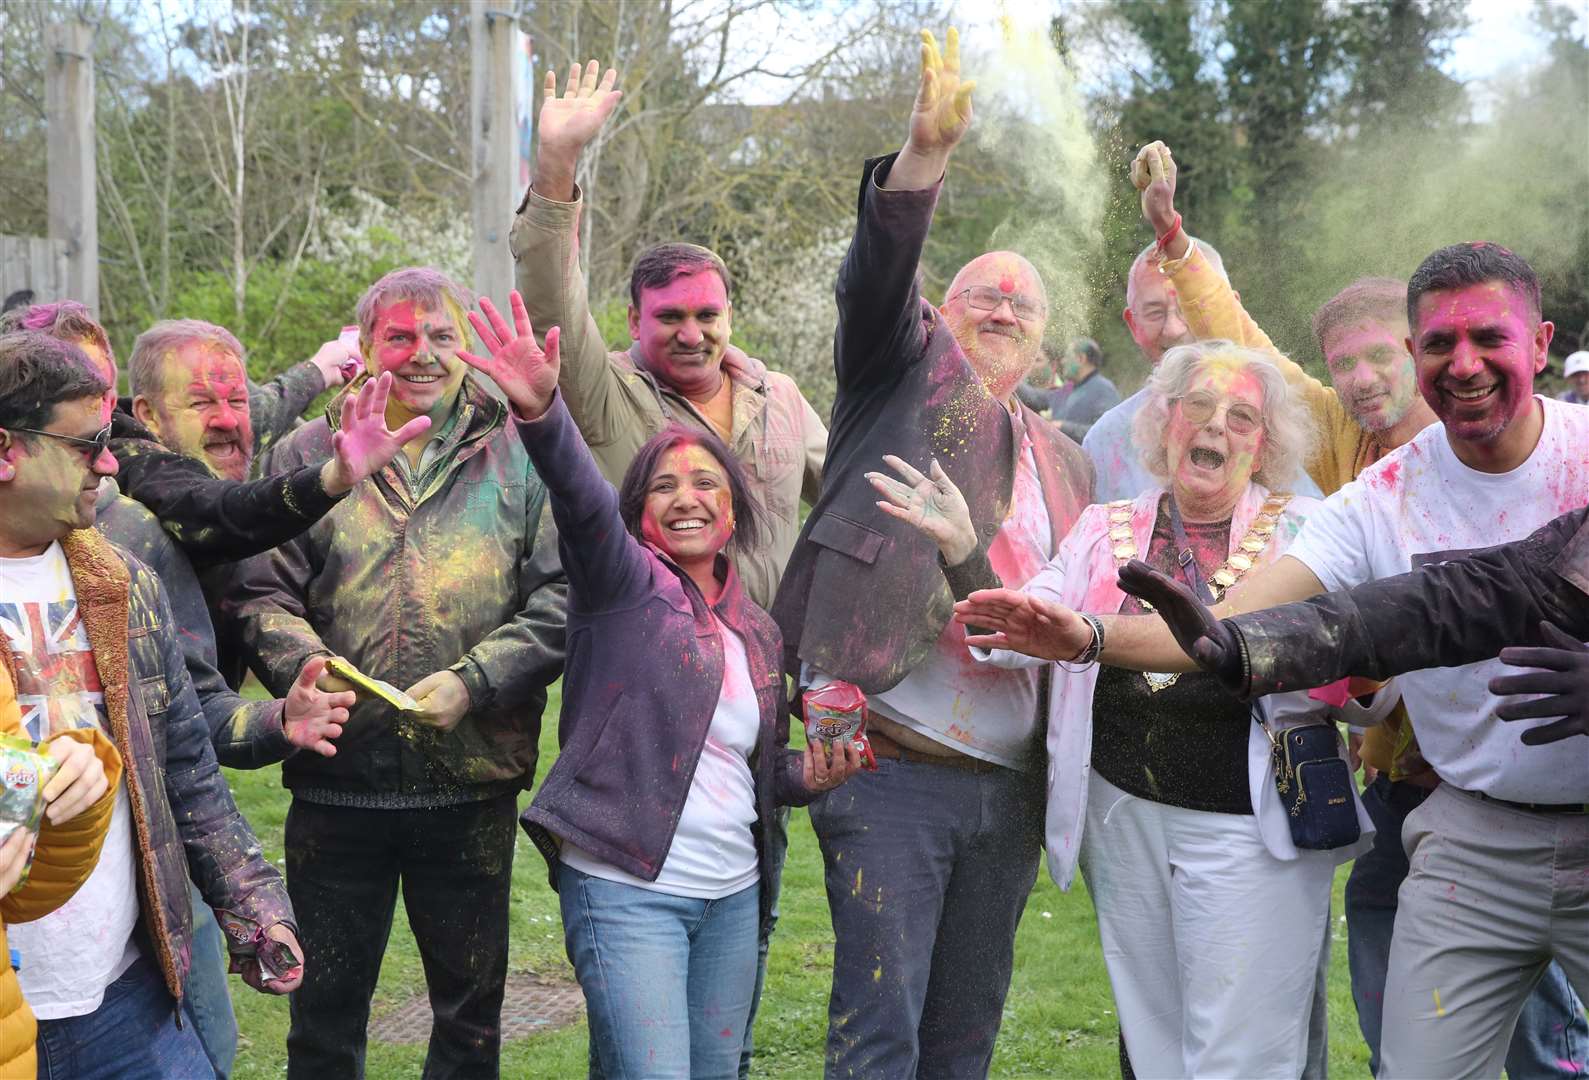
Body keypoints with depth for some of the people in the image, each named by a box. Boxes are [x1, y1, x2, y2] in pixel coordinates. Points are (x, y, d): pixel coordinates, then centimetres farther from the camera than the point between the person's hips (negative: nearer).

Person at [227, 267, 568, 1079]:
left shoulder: (517, 455, 3)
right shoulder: (308, 454, 5)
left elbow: (564, 595, -3)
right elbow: (259, 593, 2)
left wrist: (474, 681, -15)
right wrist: (303, 665, -17)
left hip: (473, 783, 0)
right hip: (338, 778, 0)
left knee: (471, 1009, 14)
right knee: (326, 1011, 13)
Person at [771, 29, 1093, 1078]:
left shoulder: (1067, 464, 19)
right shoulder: (907, 377, 5)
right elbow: (878, 277, -14)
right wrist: (926, 153, -28)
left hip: (1012, 785, 5)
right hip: (893, 772, -5)